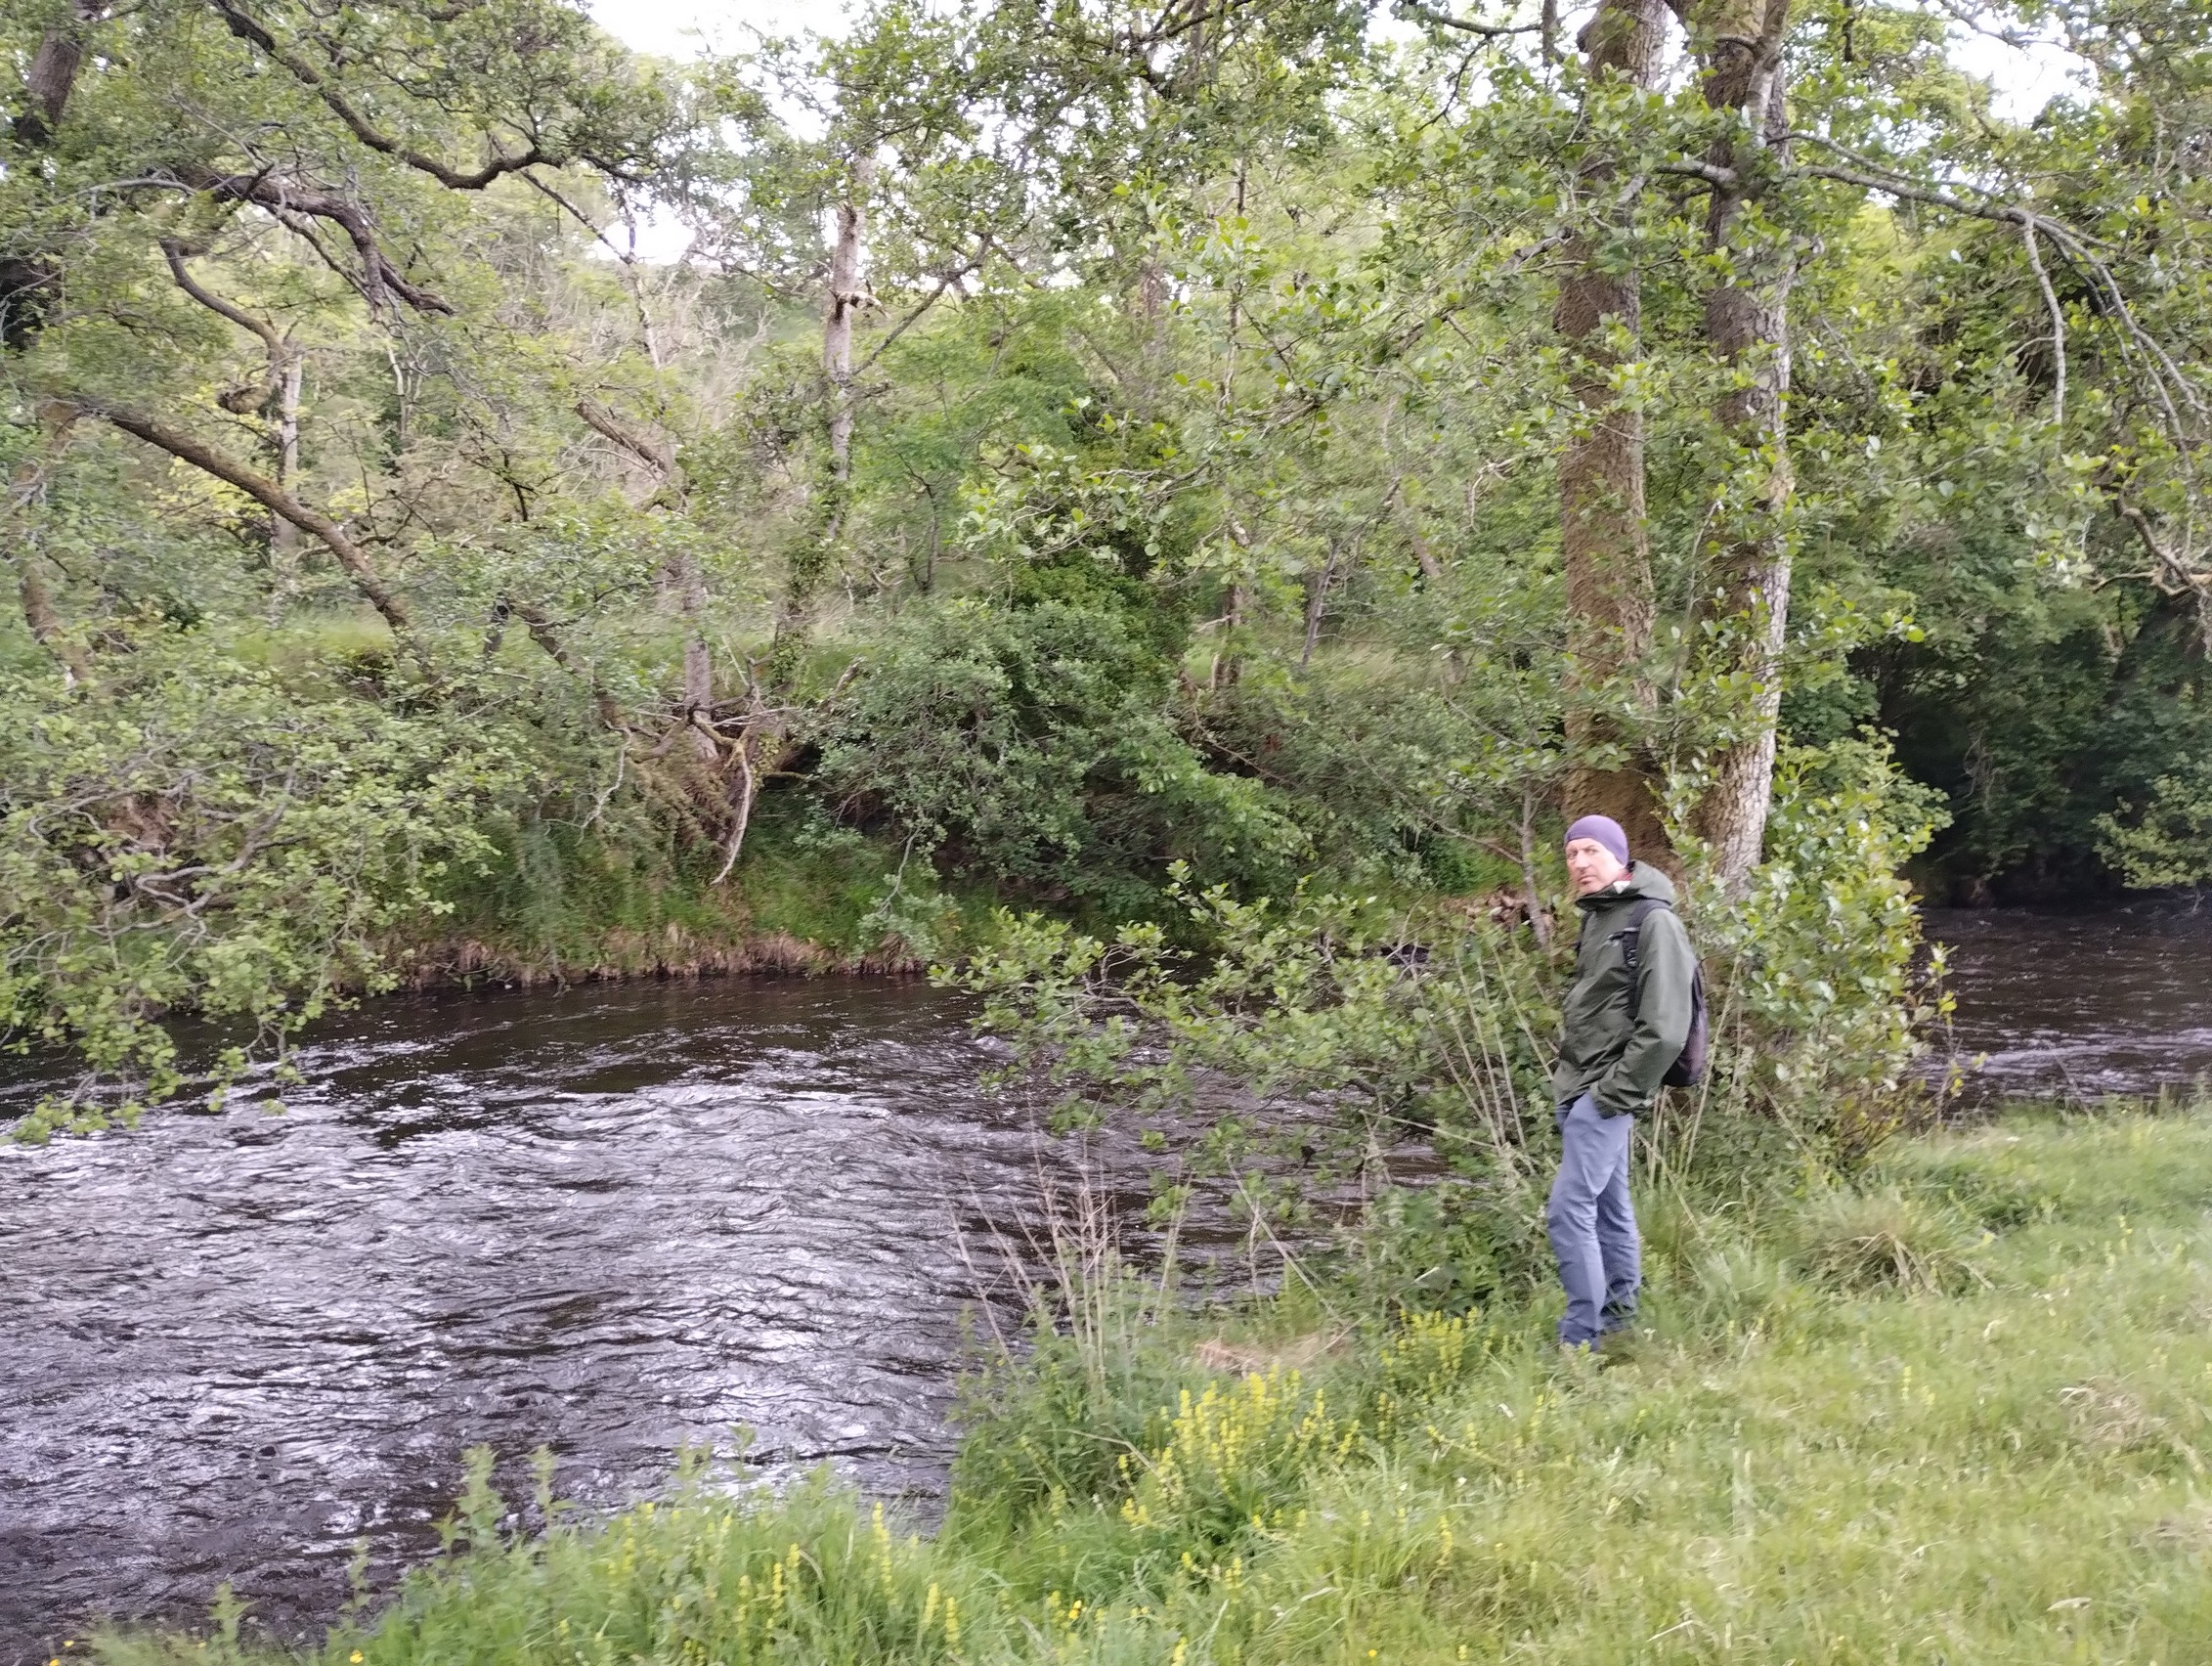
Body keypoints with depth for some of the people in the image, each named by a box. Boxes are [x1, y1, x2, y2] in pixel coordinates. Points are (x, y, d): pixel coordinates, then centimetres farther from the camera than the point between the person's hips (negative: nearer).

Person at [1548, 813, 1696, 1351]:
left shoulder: (1652, 922, -14)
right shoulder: (1597, 918, 14)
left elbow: (1664, 1028, -20)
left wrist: (1617, 1089, -19)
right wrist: (1570, 1076, 15)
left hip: (1607, 1093, -9)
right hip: (1578, 1087, 9)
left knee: (1569, 1207, -13)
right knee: (1608, 1206, 16)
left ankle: (1580, 1338, -8)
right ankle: (1618, 1318, 26)